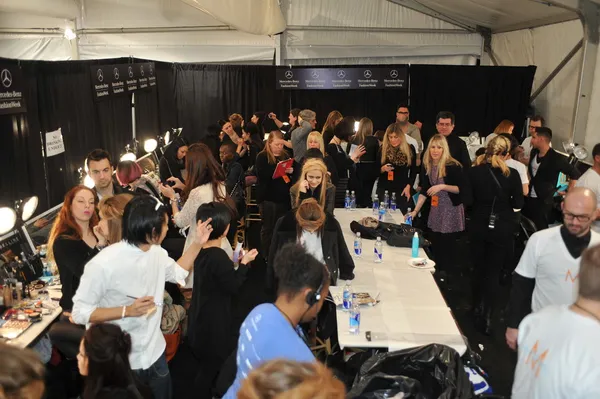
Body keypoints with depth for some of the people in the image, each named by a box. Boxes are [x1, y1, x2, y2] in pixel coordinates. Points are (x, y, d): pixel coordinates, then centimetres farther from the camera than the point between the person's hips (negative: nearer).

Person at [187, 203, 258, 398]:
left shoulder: (201, 250, -2)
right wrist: (244, 262, -11)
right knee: (212, 367, 11)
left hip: (202, 317, 9)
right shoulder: (218, 256, -30)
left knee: (207, 366, 26)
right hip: (214, 322, -9)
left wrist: (234, 262, 9)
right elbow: (233, 287, -19)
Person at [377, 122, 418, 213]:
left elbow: (413, 171, 9)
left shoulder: (410, 149, 2)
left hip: (402, 190, 0)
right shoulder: (383, 149, 1)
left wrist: (408, 186, -1)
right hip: (384, 189, 0)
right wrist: (383, 169, -16)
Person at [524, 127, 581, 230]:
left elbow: (575, 175, -12)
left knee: (540, 229, -1)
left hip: (543, 200, -6)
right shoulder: (534, 152, 4)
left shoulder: (556, 158, -16)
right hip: (529, 197, 7)